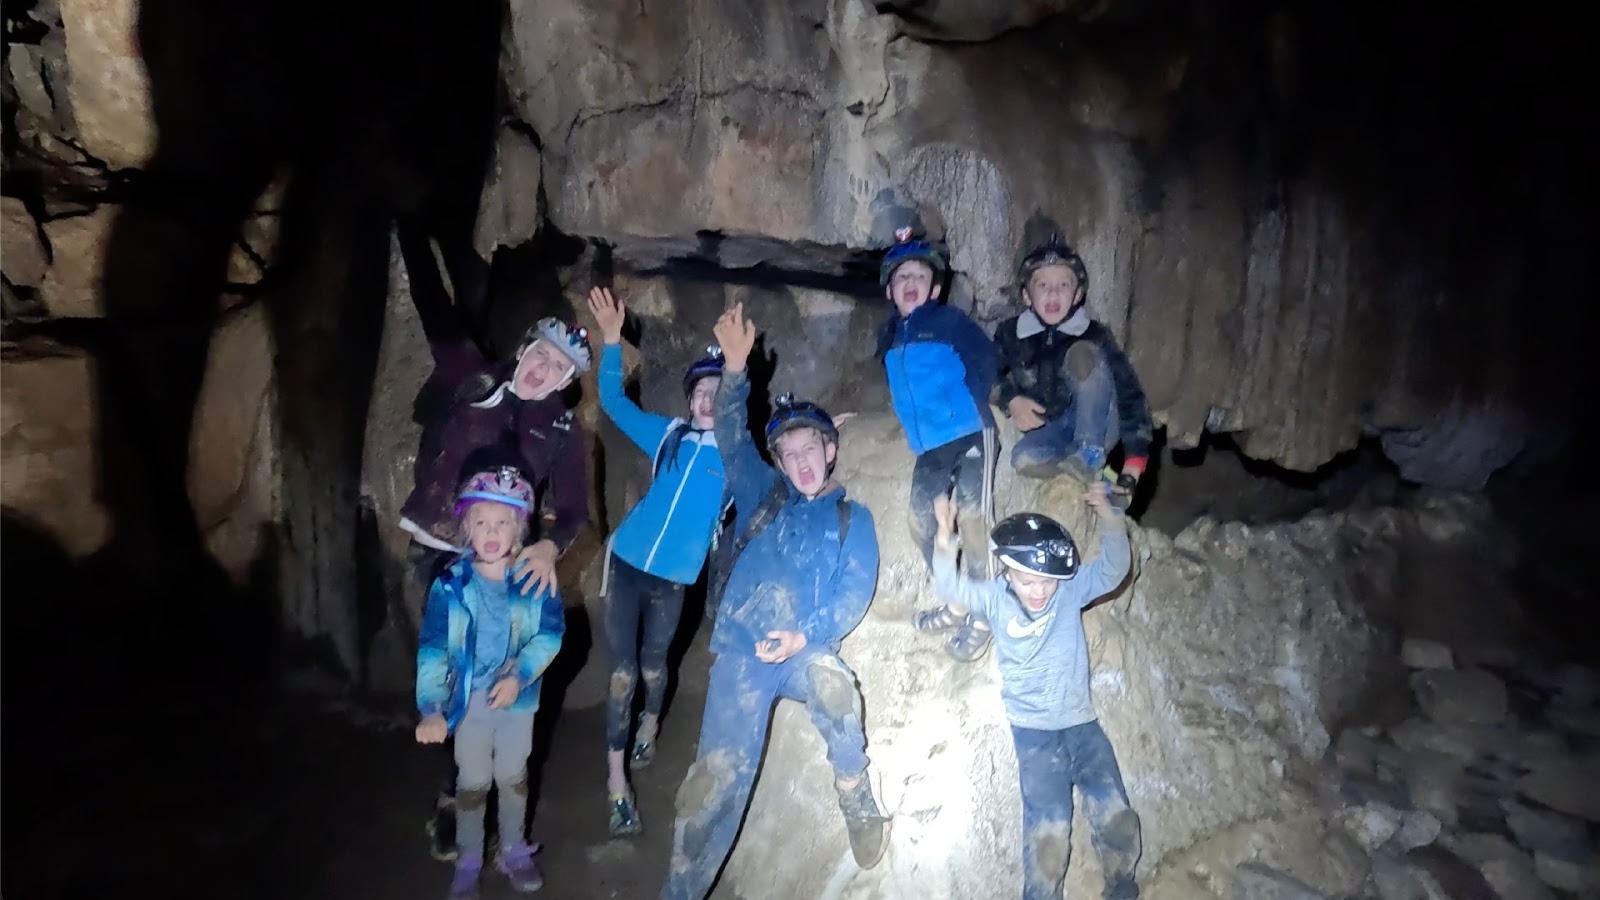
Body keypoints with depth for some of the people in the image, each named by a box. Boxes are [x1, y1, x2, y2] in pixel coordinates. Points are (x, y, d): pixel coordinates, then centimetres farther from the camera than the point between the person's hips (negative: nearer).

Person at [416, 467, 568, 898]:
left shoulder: (534, 579, -13)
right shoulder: (451, 584, -16)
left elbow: (551, 631, -13)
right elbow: (432, 648, -17)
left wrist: (520, 676, -26)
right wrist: (430, 709, -26)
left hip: (519, 697, 1)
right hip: (469, 700, -1)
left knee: (513, 776, 21)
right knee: (472, 783, 16)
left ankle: (513, 851, 43)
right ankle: (468, 862, 38)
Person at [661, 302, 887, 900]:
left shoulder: (852, 518, 11)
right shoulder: (761, 494, 17)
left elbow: (855, 595, 0)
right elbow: (731, 436, 6)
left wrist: (803, 638, -16)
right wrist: (735, 369, -9)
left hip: (808, 650, -1)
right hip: (743, 649, 2)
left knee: (834, 688, -35)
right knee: (719, 775, -11)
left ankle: (858, 805, -6)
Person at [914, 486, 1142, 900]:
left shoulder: (1071, 589, -5)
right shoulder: (996, 597, -5)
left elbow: (1113, 569, -17)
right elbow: (953, 589, -18)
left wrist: (1109, 519, -36)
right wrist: (945, 545, -39)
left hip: (1081, 721, 2)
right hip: (1033, 729, -2)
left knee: (1117, 819, -1)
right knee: (1048, 830, -13)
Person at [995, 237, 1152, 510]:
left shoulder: (1094, 336, -13)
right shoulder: (1011, 333, -7)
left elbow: (1130, 394, -17)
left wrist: (1133, 468, -26)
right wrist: (1011, 400, -16)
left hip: (1094, 428, -1)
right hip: (1049, 432, 2)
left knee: (1084, 353, -27)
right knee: (1024, 459, -35)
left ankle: (1091, 454, -20)